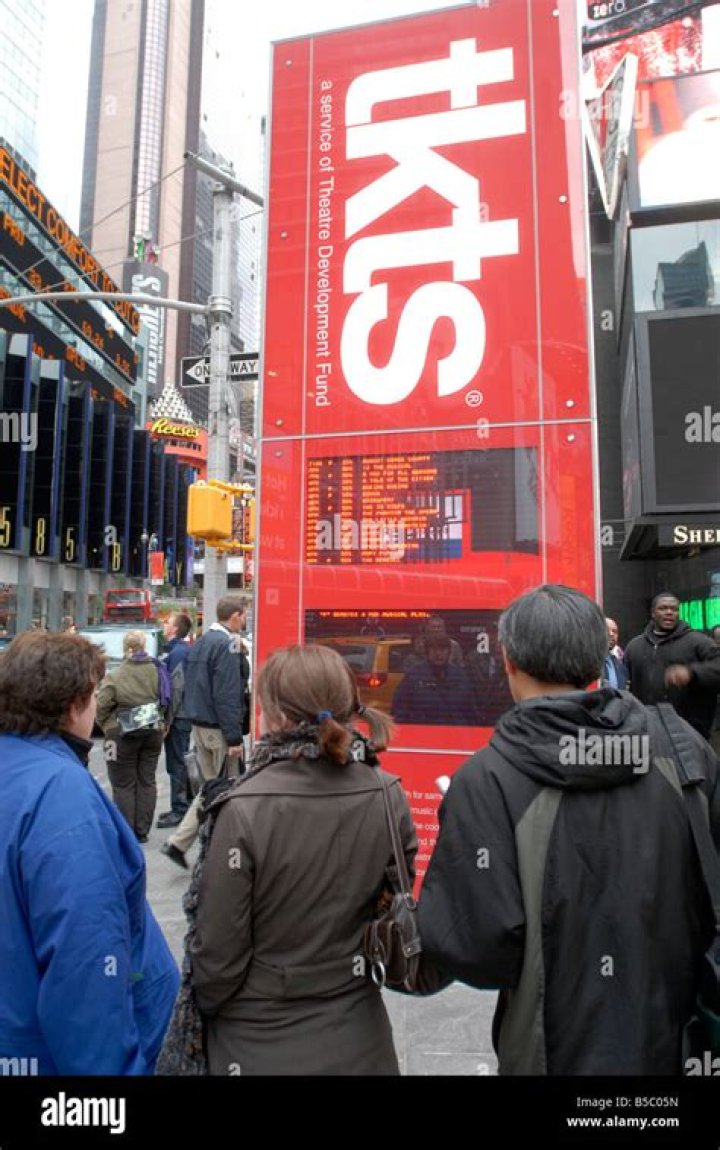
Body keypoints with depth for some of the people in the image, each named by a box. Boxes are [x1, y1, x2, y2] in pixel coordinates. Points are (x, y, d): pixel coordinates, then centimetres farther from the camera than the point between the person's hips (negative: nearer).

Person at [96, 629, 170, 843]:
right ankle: (142, 831, 17)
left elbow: (101, 707, -16)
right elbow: (166, 701, 3)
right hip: (153, 732, 4)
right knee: (147, 781, 12)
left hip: (124, 735, -4)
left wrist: (108, 726, 1)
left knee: (124, 785, 6)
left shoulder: (115, 676, -15)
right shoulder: (157, 671, -2)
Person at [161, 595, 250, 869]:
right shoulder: (226, 644, -16)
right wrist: (235, 738, -18)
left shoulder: (200, 643, 13)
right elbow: (227, 696, -20)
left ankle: (178, 843, 16)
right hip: (219, 729, -9)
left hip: (199, 725, 9)